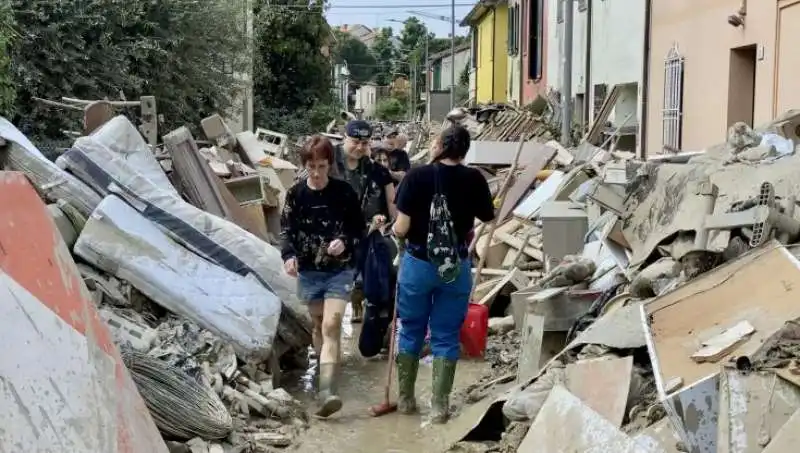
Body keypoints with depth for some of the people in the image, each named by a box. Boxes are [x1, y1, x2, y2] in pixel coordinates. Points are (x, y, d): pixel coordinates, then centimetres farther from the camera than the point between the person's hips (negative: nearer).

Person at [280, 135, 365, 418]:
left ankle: (327, 392, -22)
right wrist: (288, 256, -19)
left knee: (331, 326, -15)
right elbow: (286, 230, 0)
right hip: (309, 271, 3)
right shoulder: (296, 194, -2)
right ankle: (326, 369, 38)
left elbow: (359, 229, 1)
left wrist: (345, 242, -19)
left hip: (340, 270, -3)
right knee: (318, 325, 16)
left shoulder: (344, 192, -6)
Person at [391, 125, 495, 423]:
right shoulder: (474, 180, -8)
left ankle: (405, 399, 27)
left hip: (417, 264, 0)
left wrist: (394, 230, 9)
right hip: (456, 267, 0)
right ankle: (439, 405, 13)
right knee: (446, 336, 11)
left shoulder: (416, 176, -12)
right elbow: (488, 221, 2)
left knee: (411, 332, 16)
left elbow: (401, 228, -13)